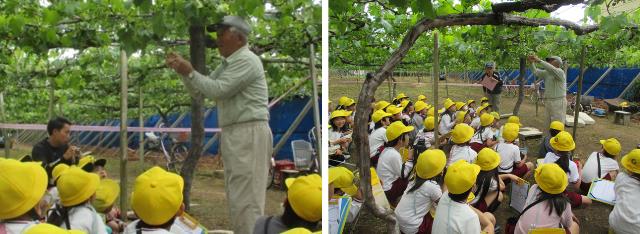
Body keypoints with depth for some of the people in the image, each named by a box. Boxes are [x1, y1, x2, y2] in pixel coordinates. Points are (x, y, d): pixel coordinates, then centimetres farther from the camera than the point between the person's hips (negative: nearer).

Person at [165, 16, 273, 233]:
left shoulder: (246, 60, -9)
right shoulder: (227, 65, 21)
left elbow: (218, 90, -16)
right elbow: (199, 91, 20)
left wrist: (189, 71, -9)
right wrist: (183, 71, 6)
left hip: (249, 135, -10)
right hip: (234, 135, 10)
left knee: (245, 201, -11)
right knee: (236, 200, 11)